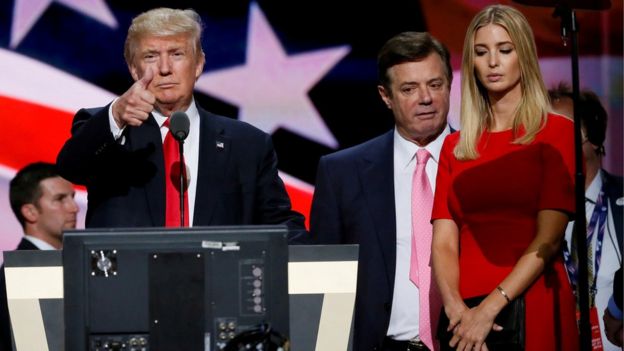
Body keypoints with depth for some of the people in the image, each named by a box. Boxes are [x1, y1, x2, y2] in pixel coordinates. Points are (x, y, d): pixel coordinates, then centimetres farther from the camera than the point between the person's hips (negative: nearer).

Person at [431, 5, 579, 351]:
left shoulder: (556, 133, 0)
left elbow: (548, 239, -9)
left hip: (531, 307, -3)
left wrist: (489, 308, -16)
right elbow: (443, 242, 3)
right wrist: (456, 309, -15)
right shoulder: (454, 147, 12)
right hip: (464, 312, 4)